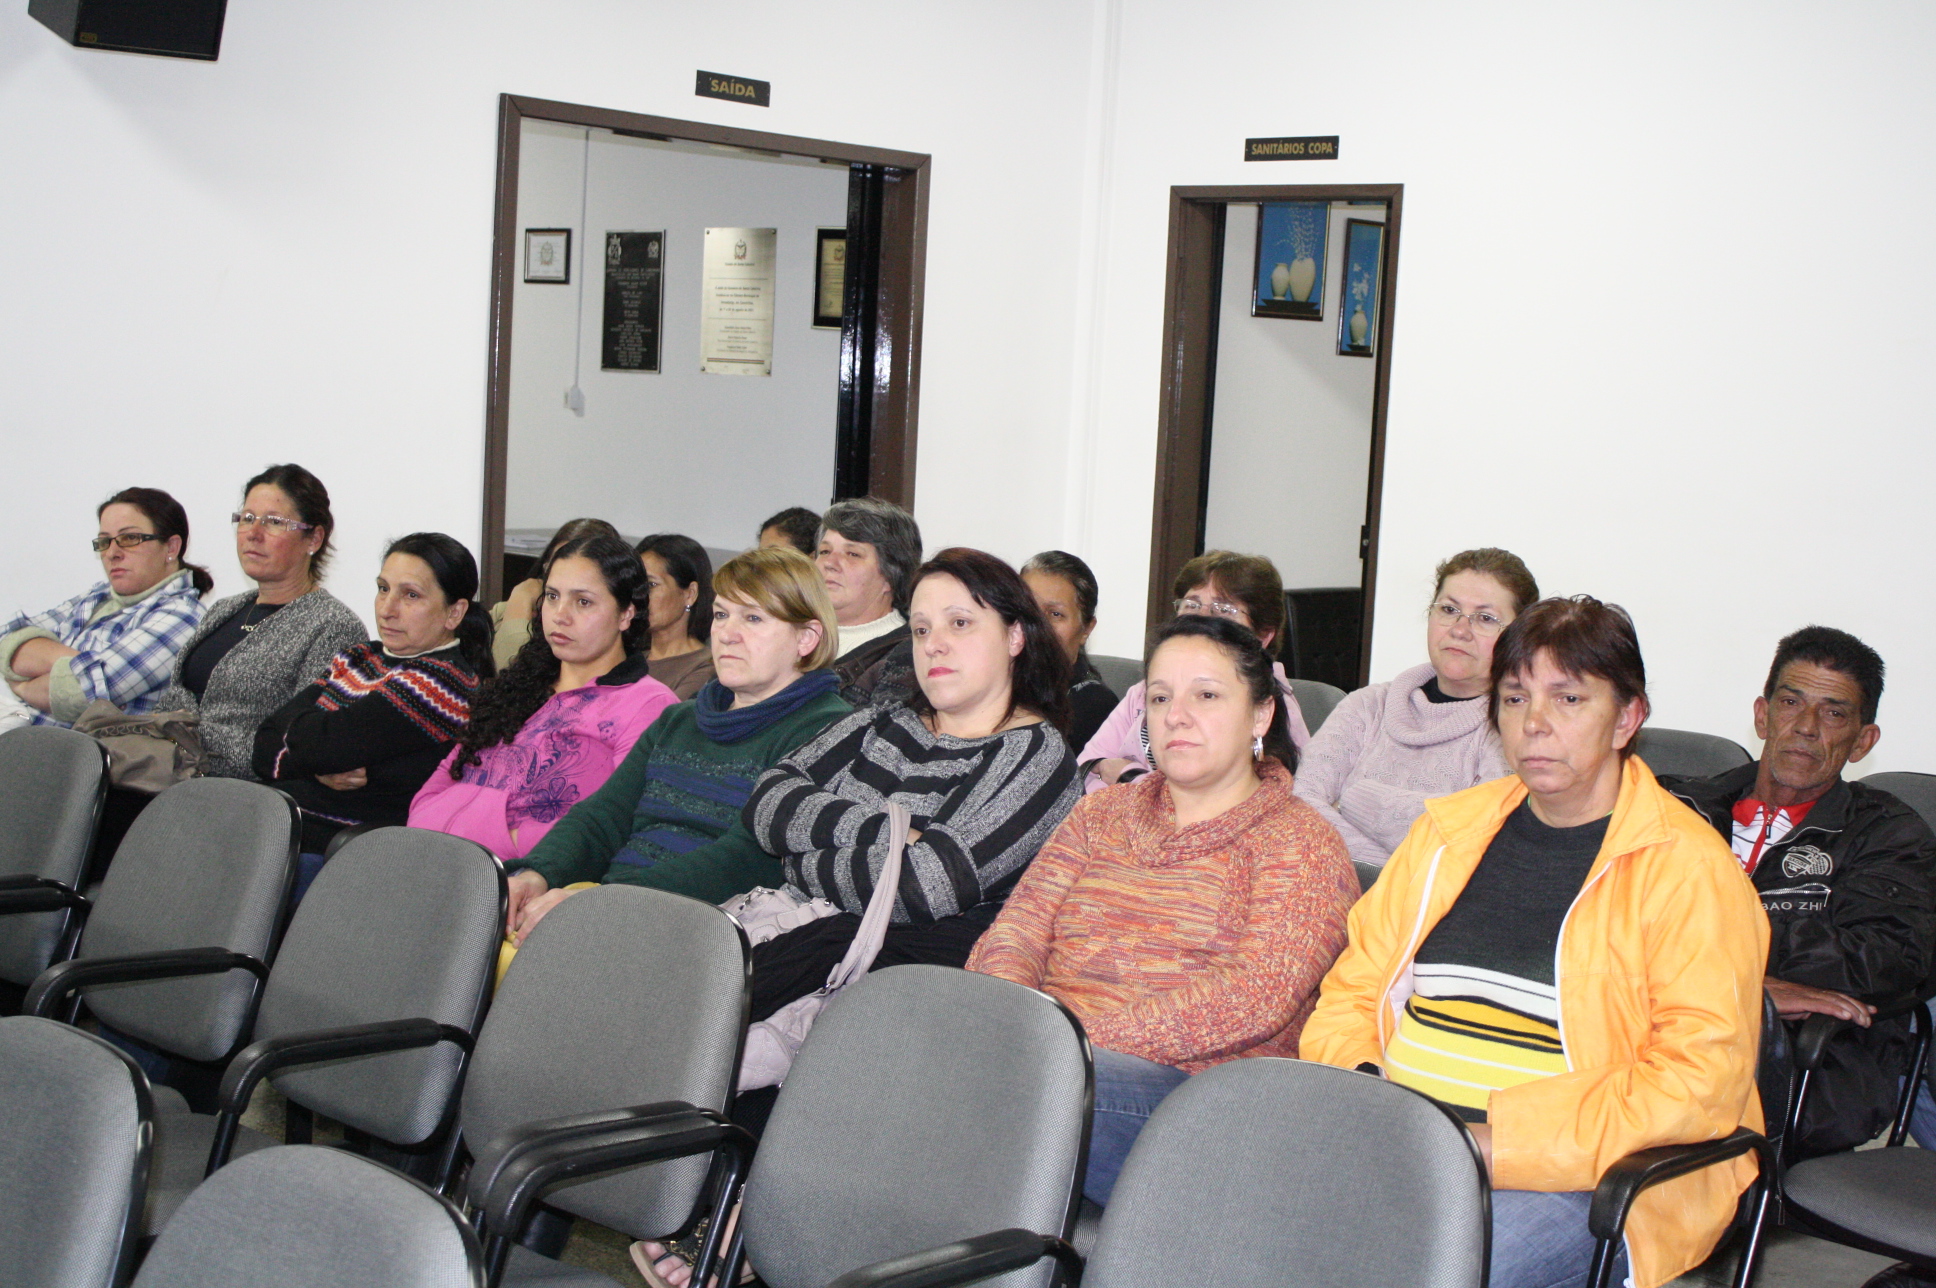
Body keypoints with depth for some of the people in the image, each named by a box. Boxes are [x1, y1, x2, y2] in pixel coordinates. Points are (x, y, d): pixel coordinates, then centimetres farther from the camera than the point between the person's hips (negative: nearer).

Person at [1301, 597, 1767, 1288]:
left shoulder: (1689, 869, -2)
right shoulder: (1449, 830, 17)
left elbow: (1701, 1075, -11)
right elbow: (1352, 990, 20)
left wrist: (1502, 1142, -18)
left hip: (1588, 1178, -4)